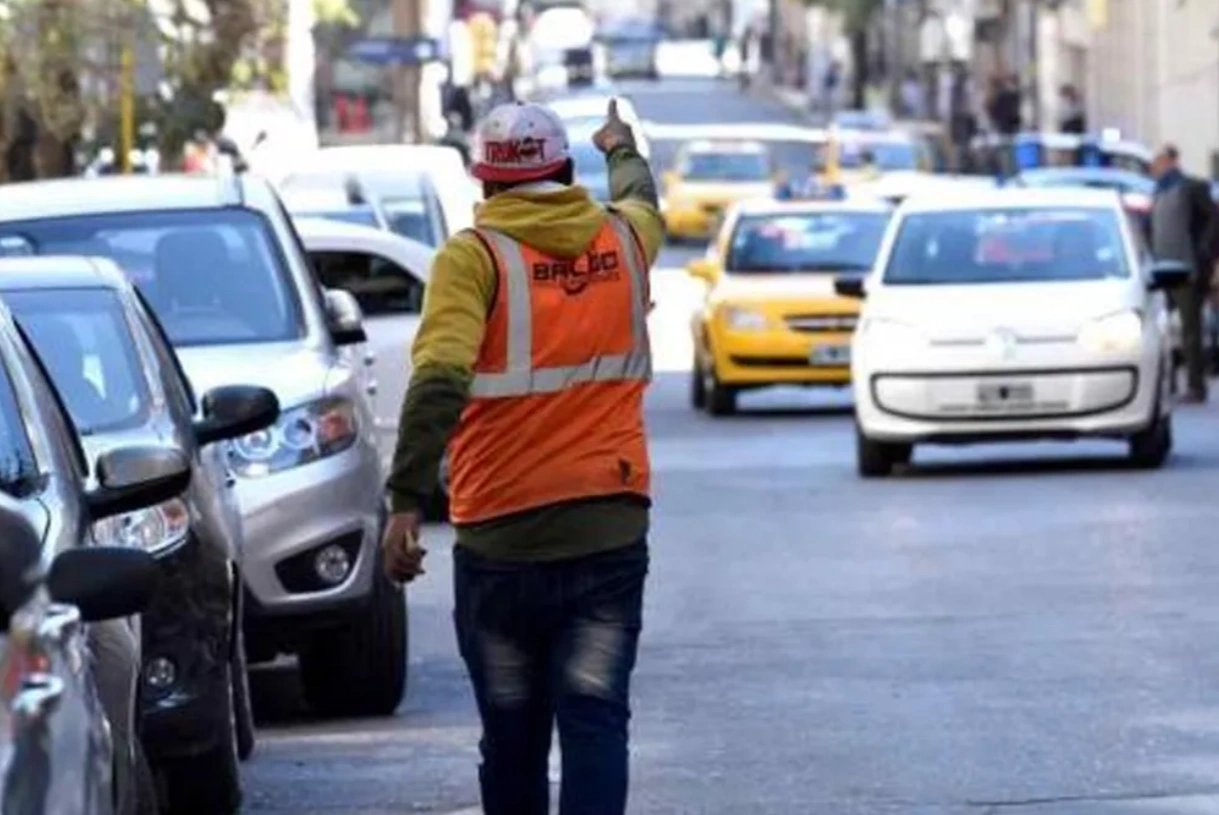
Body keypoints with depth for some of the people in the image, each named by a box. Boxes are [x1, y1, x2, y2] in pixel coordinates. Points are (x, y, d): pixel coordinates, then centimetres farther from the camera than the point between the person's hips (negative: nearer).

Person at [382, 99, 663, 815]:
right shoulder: (622, 240, 7)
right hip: (610, 533, 2)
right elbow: (643, 202, 34)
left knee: (513, 736, 11)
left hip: (499, 542, -2)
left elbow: (438, 383, -21)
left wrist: (407, 501, -24)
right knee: (595, 722, -4)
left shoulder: (475, 256, -6)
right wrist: (623, 150, 55)